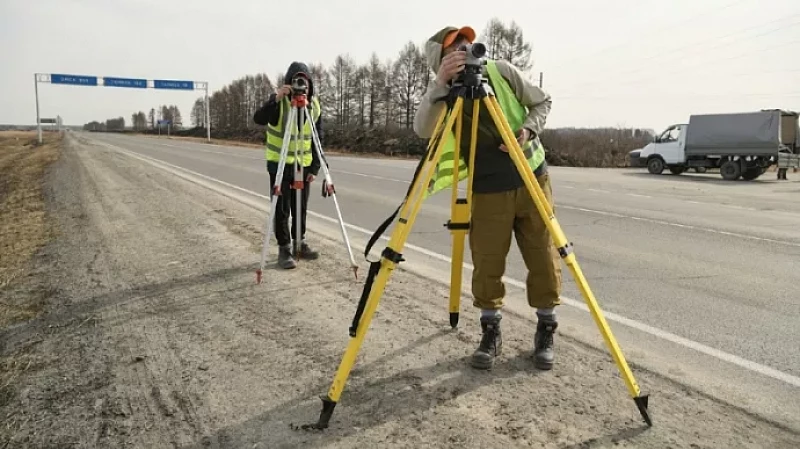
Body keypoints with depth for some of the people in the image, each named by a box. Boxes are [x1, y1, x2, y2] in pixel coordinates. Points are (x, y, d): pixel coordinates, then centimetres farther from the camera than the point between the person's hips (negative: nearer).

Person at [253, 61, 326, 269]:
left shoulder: (314, 105, 0)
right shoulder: (279, 101, -11)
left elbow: (318, 138, 3)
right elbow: (258, 119, -27)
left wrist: (315, 166, -2)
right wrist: (275, 99, -40)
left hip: (303, 165, 4)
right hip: (280, 163, -3)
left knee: (301, 207, 10)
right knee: (281, 209, -1)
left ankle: (300, 243, 25)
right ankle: (284, 248, 8)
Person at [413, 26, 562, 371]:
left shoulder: (500, 72, -4)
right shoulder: (442, 95, -8)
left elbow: (541, 101, 6)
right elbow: (422, 130, -29)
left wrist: (529, 129, -13)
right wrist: (441, 84, -39)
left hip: (532, 180, 1)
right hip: (487, 192, -1)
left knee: (543, 260, 4)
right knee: (487, 265, 0)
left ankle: (545, 331, 20)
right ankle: (490, 332, 19)